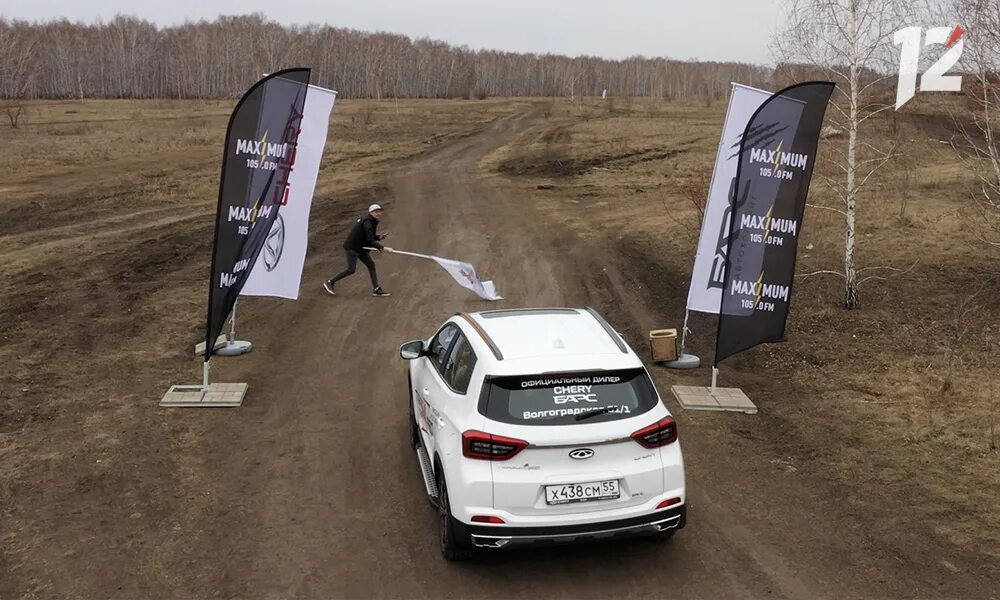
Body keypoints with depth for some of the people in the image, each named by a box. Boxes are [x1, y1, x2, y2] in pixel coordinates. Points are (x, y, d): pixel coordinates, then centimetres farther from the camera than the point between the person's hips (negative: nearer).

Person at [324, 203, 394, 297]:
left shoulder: (372, 221, 9)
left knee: (371, 264, 2)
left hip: (360, 247, 10)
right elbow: (370, 241, -28)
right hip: (351, 247, -10)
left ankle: (376, 289, 2)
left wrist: (379, 237, -1)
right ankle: (329, 282, 6)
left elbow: (370, 237, 17)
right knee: (351, 269, -9)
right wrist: (382, 248, -32)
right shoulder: (367, 222, -21)